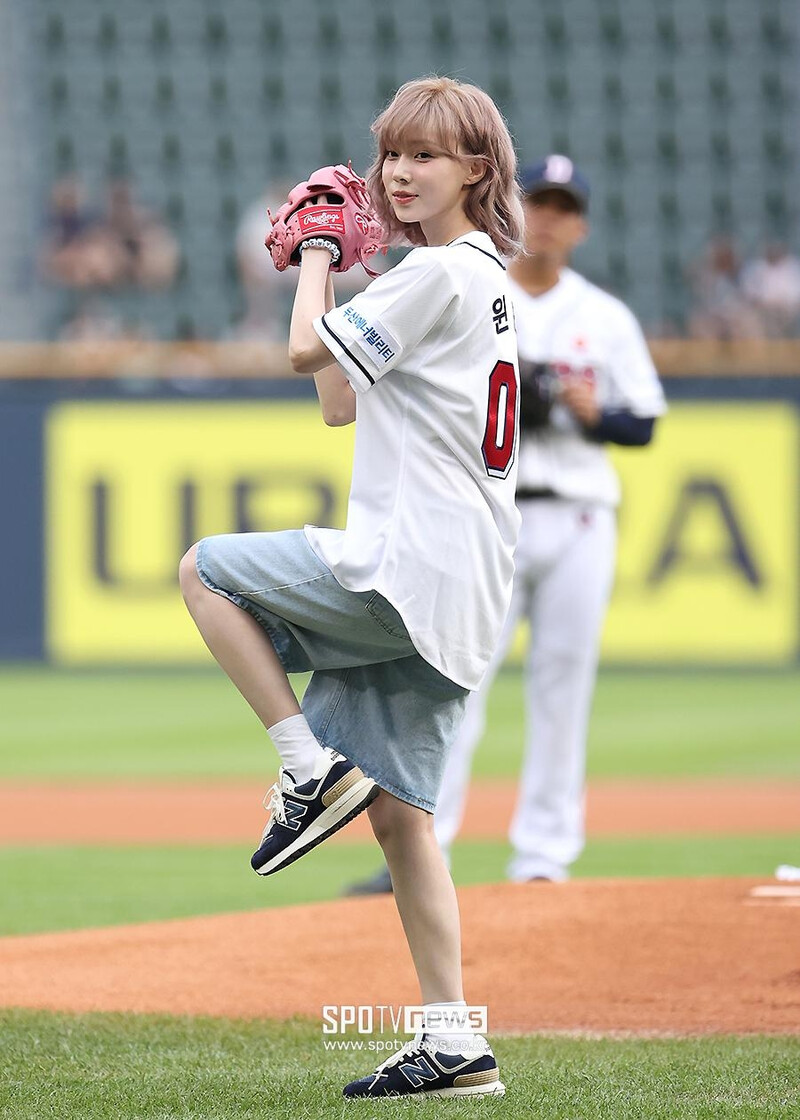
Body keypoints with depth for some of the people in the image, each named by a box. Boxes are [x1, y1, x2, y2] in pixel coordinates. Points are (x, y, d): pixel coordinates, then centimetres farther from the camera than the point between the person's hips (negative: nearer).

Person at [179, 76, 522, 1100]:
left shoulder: (440, 273, -11)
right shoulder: (481, 280, 20)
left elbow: (306, 352, -8)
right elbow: (341, 401, 24)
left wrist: (319, 253, 8)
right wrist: (320, 265, 24)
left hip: (414, 568, -9)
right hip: (450, 597, 9)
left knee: (206, 568, 4)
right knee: (397, 812, 8)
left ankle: (312, 767, -2)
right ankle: (451, 1044, 5)